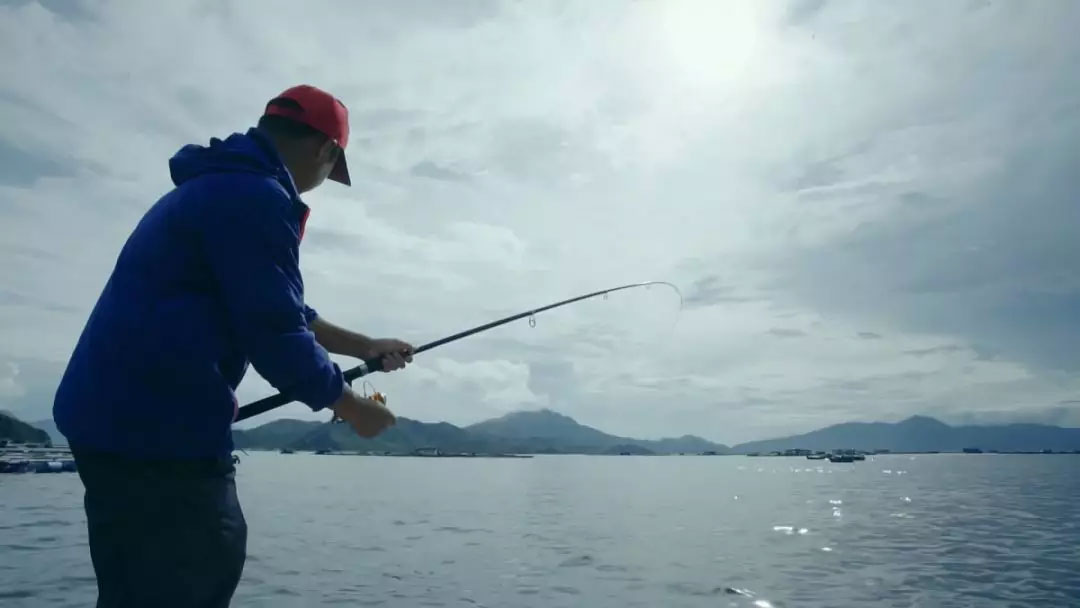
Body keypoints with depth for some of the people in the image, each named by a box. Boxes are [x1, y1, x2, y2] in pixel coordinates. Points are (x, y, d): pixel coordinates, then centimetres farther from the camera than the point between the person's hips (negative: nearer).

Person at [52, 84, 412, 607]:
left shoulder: (217, 187, 19)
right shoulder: (257, 198, -16)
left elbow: (275, 311, 25)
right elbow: (276, 337, -20)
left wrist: (366, 347, 30)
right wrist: (350, 406, -3)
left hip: (121, 415, 10)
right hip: (156, 424, -10)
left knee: (213, 556, 19)